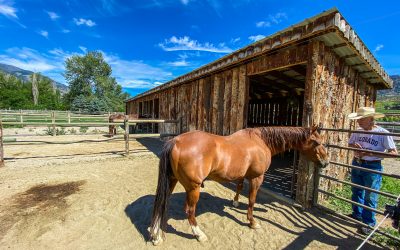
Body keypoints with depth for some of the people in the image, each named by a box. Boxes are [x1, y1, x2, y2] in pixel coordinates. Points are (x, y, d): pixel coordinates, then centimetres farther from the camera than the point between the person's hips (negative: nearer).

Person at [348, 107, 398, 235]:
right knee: (356, 192, 20)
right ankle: (357, 214, 41)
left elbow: (394, 152, -15)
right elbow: (350, 144, 12)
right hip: (356, 164, 5)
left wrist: (371, 153, -24)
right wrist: (354, 146, -10)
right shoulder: (357, 132, -2)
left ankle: (369, 223, 25)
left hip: (372, 167, -5)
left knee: (370, 197, 6)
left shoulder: (383, 133, -15)